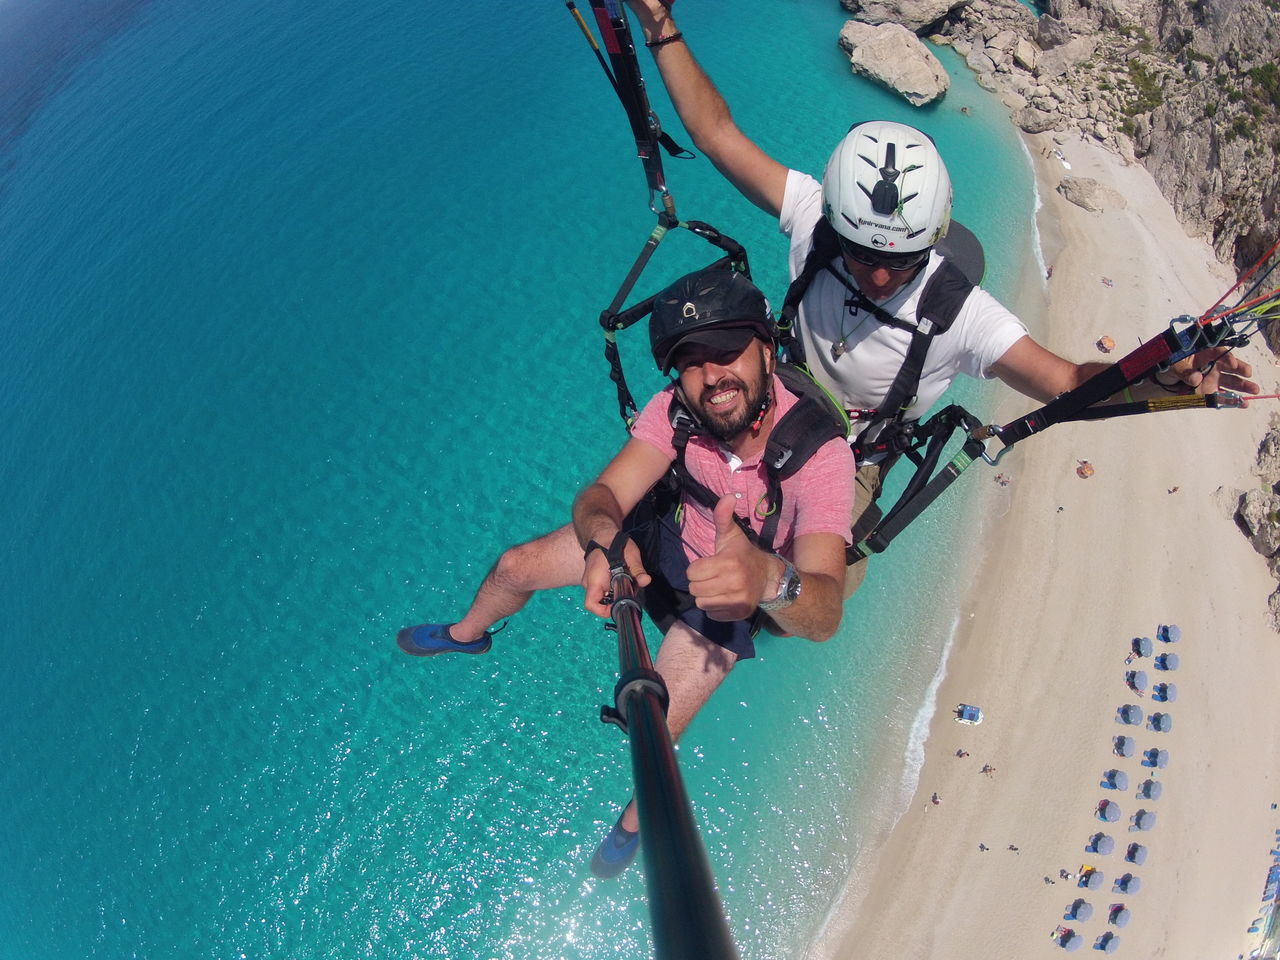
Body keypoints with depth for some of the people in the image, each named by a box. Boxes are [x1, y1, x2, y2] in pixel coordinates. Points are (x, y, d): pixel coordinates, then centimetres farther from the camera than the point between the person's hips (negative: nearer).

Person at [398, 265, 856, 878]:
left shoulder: (820, 454, -37)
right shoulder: (676, 410, -26)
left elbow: (825, 613, -44)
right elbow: (601, 495, -26)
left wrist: (770, 579, -67)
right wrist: (605, 540, -50)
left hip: (735, 593, -3)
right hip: (673, 534, 4)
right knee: (513, 567, 6)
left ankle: (639, 818, 27)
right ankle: (466, 636, 44)